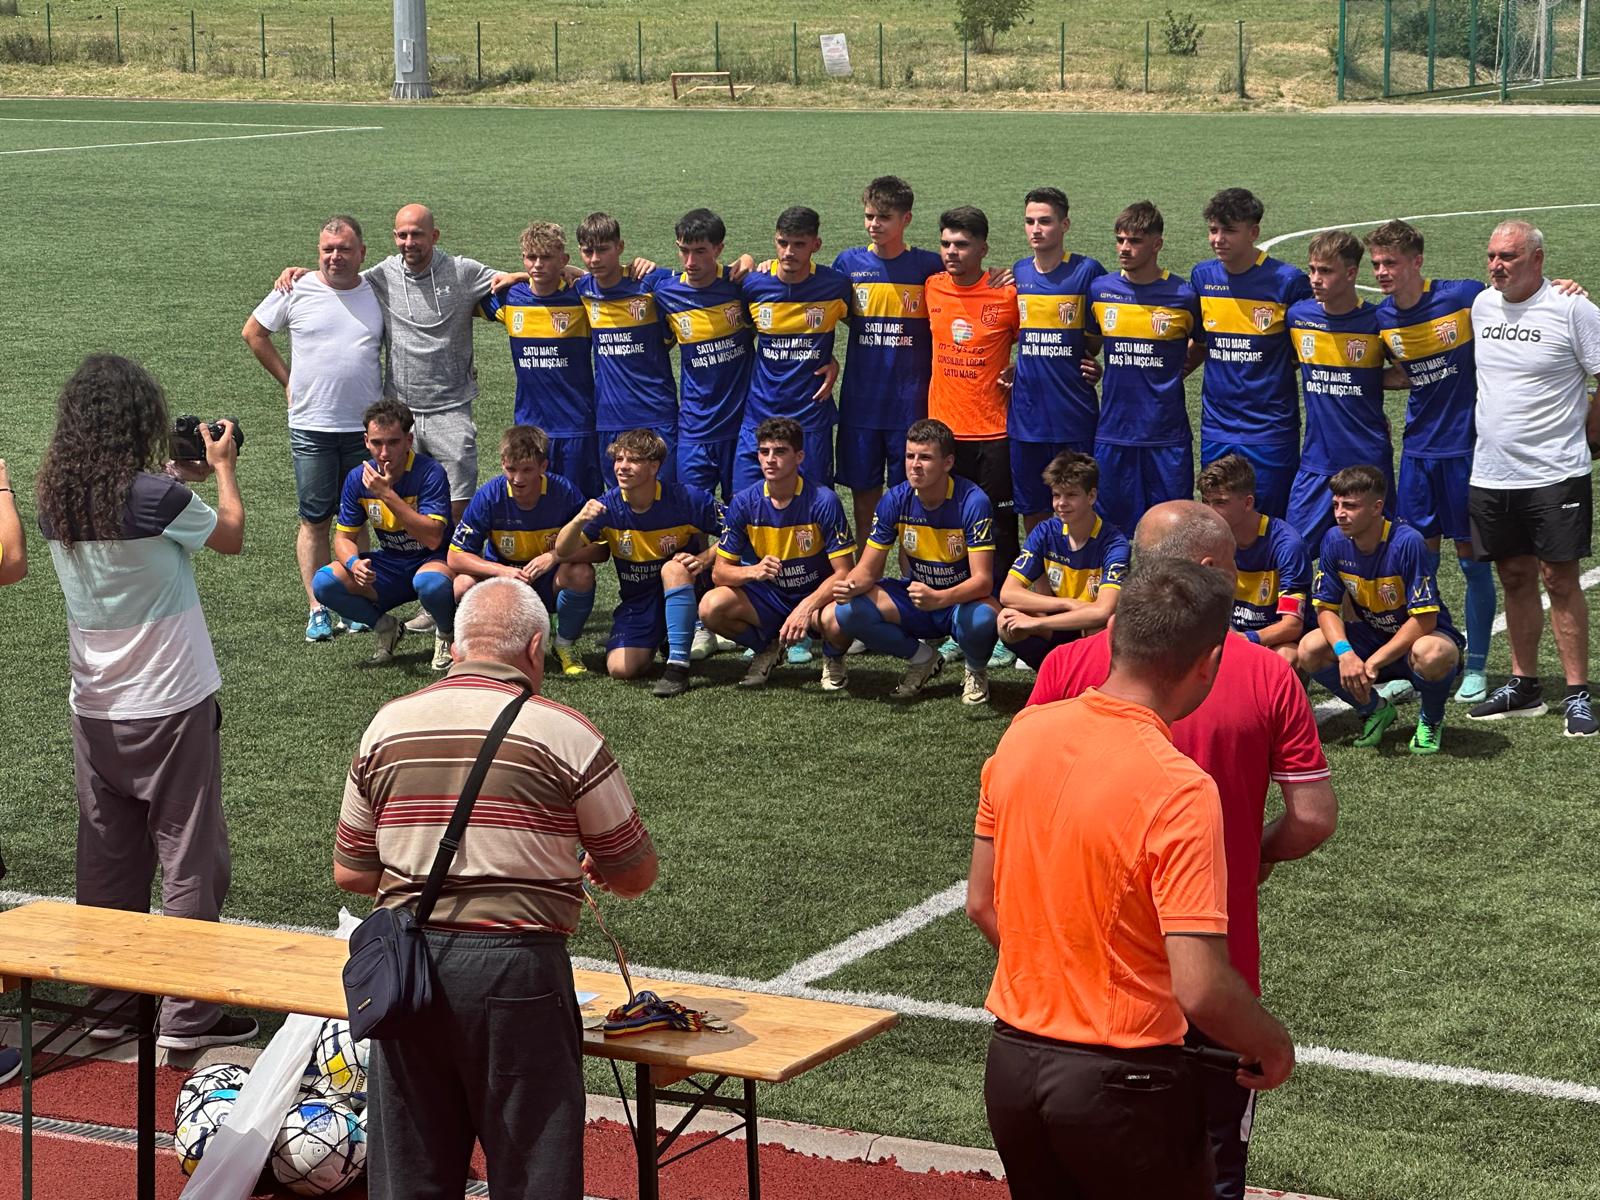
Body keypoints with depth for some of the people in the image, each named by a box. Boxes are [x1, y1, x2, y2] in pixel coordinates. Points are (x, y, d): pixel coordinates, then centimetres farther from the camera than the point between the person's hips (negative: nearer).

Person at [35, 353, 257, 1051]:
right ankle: (187, 1015, 7)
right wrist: (222, 467, 13)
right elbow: (231, 536, -1)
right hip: (170, 707, -6)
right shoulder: (156, 497, -19)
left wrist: (180, 477, 18)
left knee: (108, 861, 14)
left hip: (95, 711, 6)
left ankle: (109, 1006, 20)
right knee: (190, 862, 4)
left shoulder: (56, 500, -1)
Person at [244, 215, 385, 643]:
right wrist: (287, 379, 4)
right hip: (312, 428, -2)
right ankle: (317, 610, 5)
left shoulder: (377, 293, 3)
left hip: (365, 427, 2)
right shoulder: (297, 291, -2)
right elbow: (253, 332, 10)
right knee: (315, 520, 1)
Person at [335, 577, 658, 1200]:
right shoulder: (564, 734, -6)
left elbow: (349, 873, 12)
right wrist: (577, 866, 25)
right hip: (515, 963, -4)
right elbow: (634, 874, 3)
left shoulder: (388, 726, 6)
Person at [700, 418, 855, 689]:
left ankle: (833, 656, 2)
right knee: (711, 607, -25)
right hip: (767, 598, 3)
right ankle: (767, 649, 7)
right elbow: (719, 572, -6)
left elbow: (843, 572, -17)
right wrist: (753, 571, -29)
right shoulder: (745, 503, -8)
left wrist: (806, 607, -33)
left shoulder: (823, 501, -17)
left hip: (817, 596, -3)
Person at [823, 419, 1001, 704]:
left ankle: (977, 670, -2)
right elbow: (868, 569, -4)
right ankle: (921, 658, 4)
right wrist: (851, 585, -29)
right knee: (836, 616, -21)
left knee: (982, 618, -41)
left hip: (964, 600, -4)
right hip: (915, 596, 4)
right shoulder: (895, 501, -9)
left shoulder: (972, 502, -21)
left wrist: (939, 598, -45)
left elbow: (983, 579, -26)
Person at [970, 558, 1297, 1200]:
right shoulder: (1179, 790, -22)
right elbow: (1200, 990, -24)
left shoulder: (1024, 733, -3)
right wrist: (1273, 1045, -6)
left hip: (1011, 1066, 6)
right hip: (1119, 1079, -6)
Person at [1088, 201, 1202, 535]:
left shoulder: (1183, 296, -5)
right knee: (1114, 524, 7)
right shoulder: (1100, 291, 3)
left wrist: (1180, 369, 2)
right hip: (1113, 431, 2)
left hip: (1166, 434, -2)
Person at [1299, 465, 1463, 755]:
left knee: (1430, 655, -41)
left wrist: (1373, 663, -30)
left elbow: (1425, 619, -27)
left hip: (1419, 636, -5)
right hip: (1371, 637, 5)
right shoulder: (1334, 540, -11)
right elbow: (1326, 607, -6)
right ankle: (1375, 710, 6)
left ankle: (1431, 719, -4)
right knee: (1310, 650, -21)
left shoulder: (1407, 542, -27)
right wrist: (1345, 652, -26)